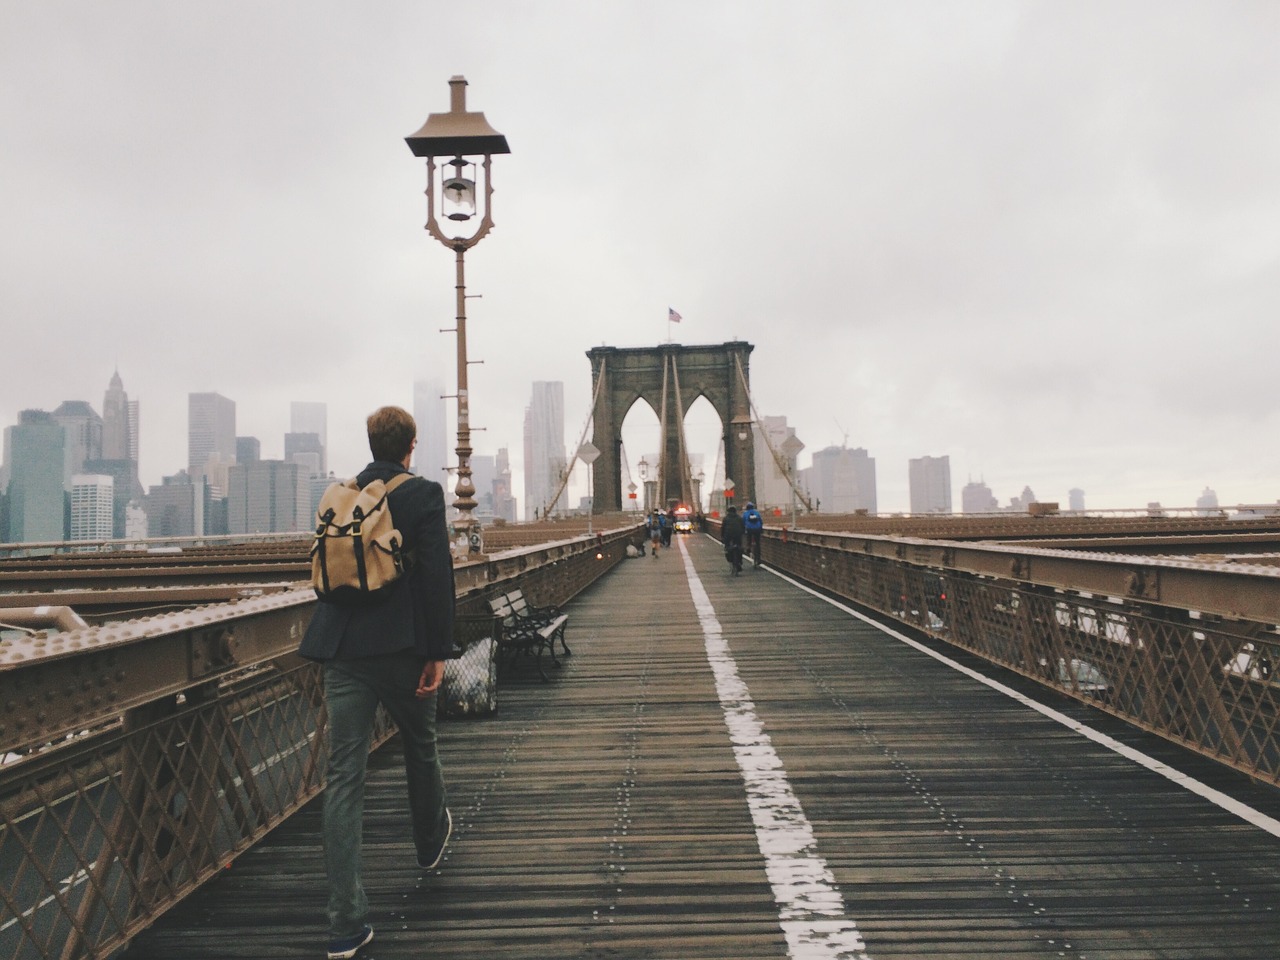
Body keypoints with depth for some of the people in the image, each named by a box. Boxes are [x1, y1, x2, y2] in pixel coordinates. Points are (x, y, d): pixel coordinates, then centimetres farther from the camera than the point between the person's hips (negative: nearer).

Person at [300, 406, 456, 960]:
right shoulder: (423, 494, -6)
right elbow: (436, 576, -12)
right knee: (420, 748, 22)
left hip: (342, 651, 3)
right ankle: (430, 842, 47)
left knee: (343, 778, 2)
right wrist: (437, 653, -8)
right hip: (401, 646, -3)